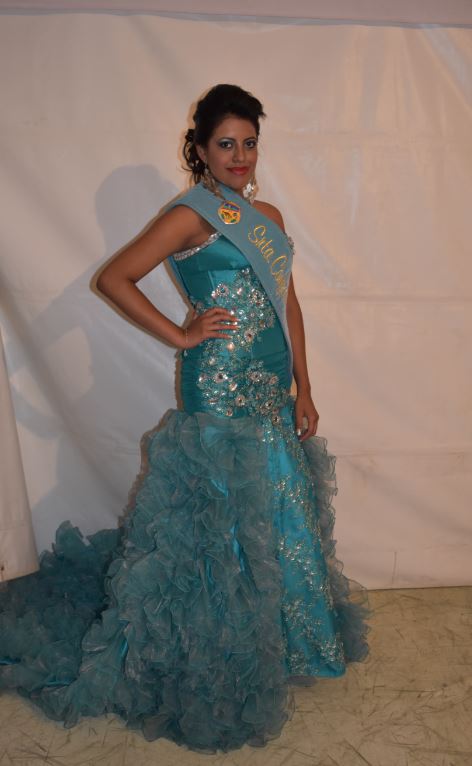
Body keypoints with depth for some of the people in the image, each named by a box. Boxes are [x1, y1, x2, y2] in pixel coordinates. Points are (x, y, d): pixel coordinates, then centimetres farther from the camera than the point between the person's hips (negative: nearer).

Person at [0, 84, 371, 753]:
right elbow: (113, 278, -11)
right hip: (221, 390, -7)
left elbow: (289, 305, 14)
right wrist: (181, 336, -11)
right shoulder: (190, 214, -6)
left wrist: (303, 390, 10)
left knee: (279, 509, 17)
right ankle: (224, 666, 24)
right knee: (225, 515, 3)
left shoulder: (268, 216, 15)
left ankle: (277, 635, 40)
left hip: (273, 389, 8)